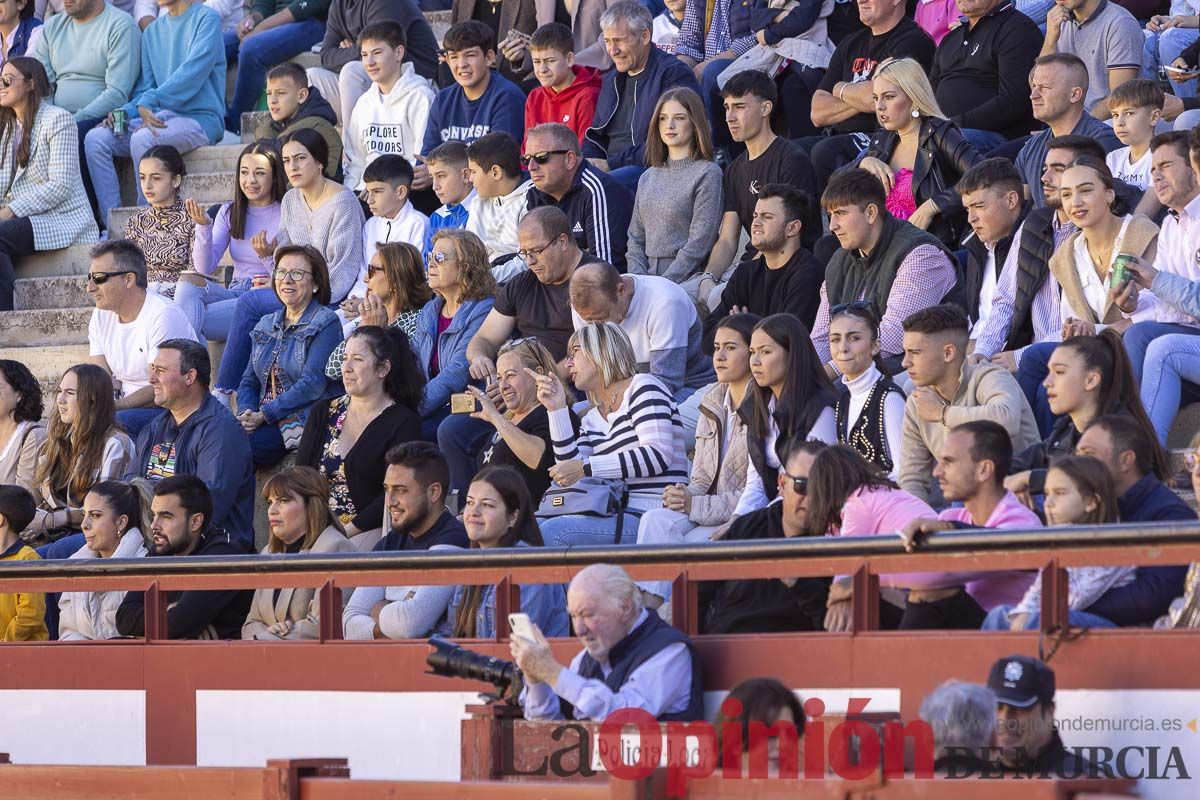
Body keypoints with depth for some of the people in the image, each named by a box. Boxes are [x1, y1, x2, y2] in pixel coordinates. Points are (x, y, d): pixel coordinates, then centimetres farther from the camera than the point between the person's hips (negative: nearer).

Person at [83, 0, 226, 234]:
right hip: (160, 117, 7)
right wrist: (125, 113, -3)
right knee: (96, 139, -15)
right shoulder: (153, 31, 20)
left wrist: (149, 101, -22)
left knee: (143, 139, -35)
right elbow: (145, 89, 18)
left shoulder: (206, 19, -2)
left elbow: (193, 72, -15)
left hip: (200, 118, -7)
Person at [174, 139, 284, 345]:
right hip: (235, 293, 6)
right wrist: (204, 226, -12)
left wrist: (268, 257, -23)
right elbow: (205, 268, 3)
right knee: (188, 282, -28)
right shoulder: (229, 213, 14)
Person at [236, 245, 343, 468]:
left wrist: (264, 415, -17)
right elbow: (249, 381, 19)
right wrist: (246, 412, -4)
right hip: (263, 421, 6)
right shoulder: (266, 325, 21)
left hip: (302, 423, -6)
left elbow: (312, 384, -13)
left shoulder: (326, 323, -2)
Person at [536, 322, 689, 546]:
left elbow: (658, 456, -15)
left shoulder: (642, 387, 0)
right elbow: (572, 480, 7)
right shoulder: (592, 419, 23)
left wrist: (586, 468, -17)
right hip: (617, 514, 8)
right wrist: (557, 409, 7)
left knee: (552, 532, -25)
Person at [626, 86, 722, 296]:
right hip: (648, 275, 6)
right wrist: (639, 278, 0)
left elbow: (698, 244, -9)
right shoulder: (648, 178, 20)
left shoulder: (707, 174, -2)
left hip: (687, 279, -6)